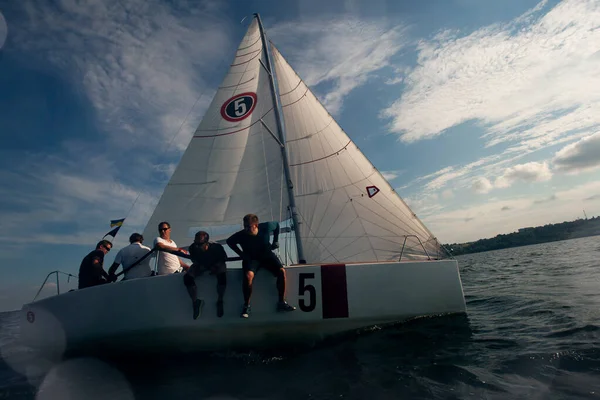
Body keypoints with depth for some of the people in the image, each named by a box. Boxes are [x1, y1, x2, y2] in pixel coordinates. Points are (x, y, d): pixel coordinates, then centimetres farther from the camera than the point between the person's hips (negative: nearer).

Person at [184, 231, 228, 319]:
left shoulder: (217, 247, -31)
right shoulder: (193, 247, -26)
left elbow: (224, 258, -10)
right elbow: (194, 260, -2)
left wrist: (215, 266, -21)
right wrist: (199, 265, -17)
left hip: (216, 265, -2)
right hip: (201, 265, 3)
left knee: (222, 275, -35)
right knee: (187, 277, -23)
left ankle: (219, 301, -14)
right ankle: (195, 301, -7)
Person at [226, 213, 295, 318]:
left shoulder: (265, 228, -17)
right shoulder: (242, 235, -19)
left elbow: (276, 224, 5)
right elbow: (229, 241, 0)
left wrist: (275, 242, 4)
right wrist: (241, 254, -6)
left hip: (267, 256, 2)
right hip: (251, 258, -2)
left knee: (281, 271, -21)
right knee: (248, 275, -33)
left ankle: (281, 302, -7)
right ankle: (246, 305, -14)